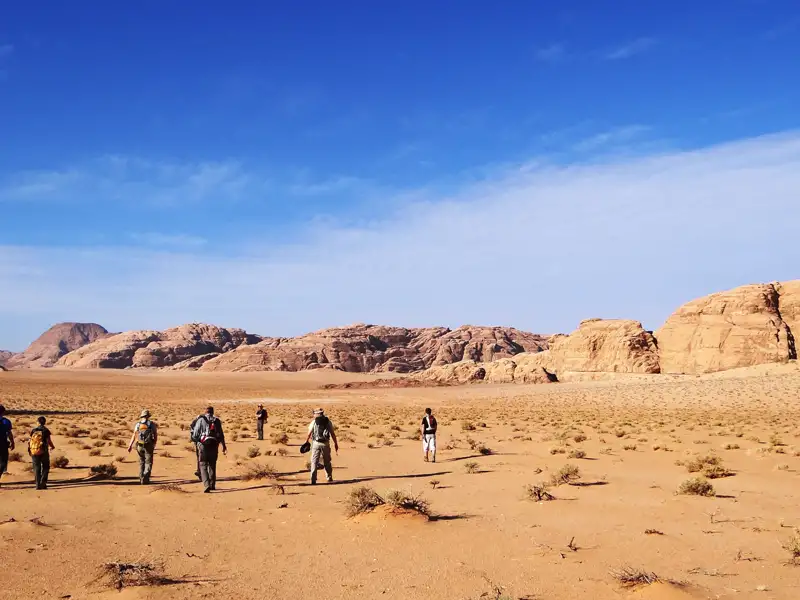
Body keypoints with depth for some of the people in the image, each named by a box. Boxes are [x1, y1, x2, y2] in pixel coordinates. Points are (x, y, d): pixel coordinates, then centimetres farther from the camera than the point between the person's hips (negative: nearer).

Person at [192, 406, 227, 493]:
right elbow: (221, 434, 8)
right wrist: (224, 446, 16)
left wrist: (197, 440, 18)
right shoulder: (217, 420, 7)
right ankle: (212, 485, 23)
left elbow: (195, 434, -2)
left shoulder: (201, 420, 1)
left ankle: (206, 485, -17)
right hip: (214, 445, 3)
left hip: (203, 444, -3)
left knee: (203, 465, -1)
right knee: (212, 465, 18)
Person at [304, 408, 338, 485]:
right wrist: (336, 444, 7)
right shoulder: (328, 422, 4)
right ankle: (329, 478, 27)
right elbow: (333, 434, 1)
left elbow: (309, 433, 5)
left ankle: (313, 480, -7)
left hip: (316, 443, -1)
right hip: (325, 444, 1)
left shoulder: (314, 422, 2)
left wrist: (306, 441, 22)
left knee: (314, 462, 2)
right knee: (327, 462, 17)